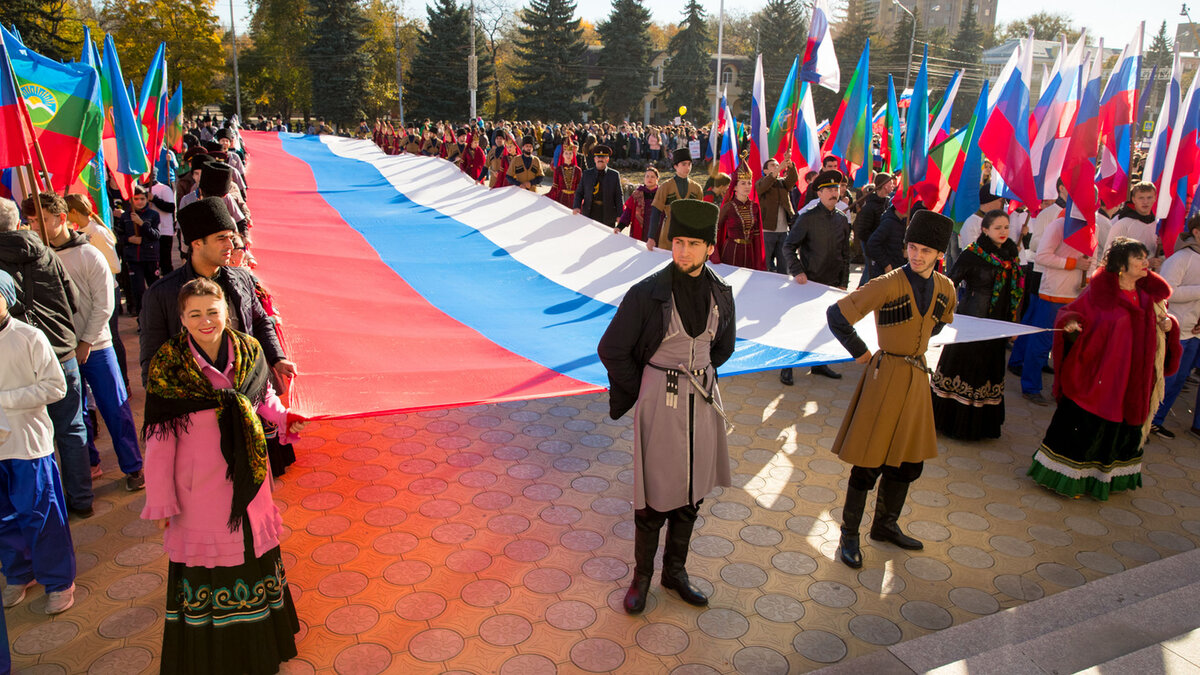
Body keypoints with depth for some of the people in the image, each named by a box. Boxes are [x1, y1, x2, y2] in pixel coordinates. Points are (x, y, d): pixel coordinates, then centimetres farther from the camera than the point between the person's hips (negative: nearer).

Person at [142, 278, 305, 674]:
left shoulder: (248, 351, -8)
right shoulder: (169, 366, -18)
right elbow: (158, 440, -13)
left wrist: (284, 418, -14)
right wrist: (161, 502, -10)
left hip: (247, 475, 4)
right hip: (200, 484, -4)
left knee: (254, 546, 20)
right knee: (205, 555, 12)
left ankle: (260, 641, 45)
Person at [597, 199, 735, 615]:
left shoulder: (719, 293, -2)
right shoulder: (647, 294, -15)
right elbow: (612, 350, -7)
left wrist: (699, 375, 13)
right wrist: (643, 392, -1)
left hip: (702, 399, 5)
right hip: (661, 402, -4)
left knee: (691, 492, 15)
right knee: (656, 495, 4)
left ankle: (675, 571, 35)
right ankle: (642, 575, 26)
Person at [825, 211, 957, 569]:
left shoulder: (945, 288, 1)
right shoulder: (887, 285, -18)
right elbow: (837, 315, -18)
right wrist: (860, 353, -10)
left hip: (917, 377, 6)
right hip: (885, 376, -6)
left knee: (909, 461, 16)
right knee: (869, 463, 0)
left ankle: (886, 525, 36)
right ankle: (849, 535, 16)